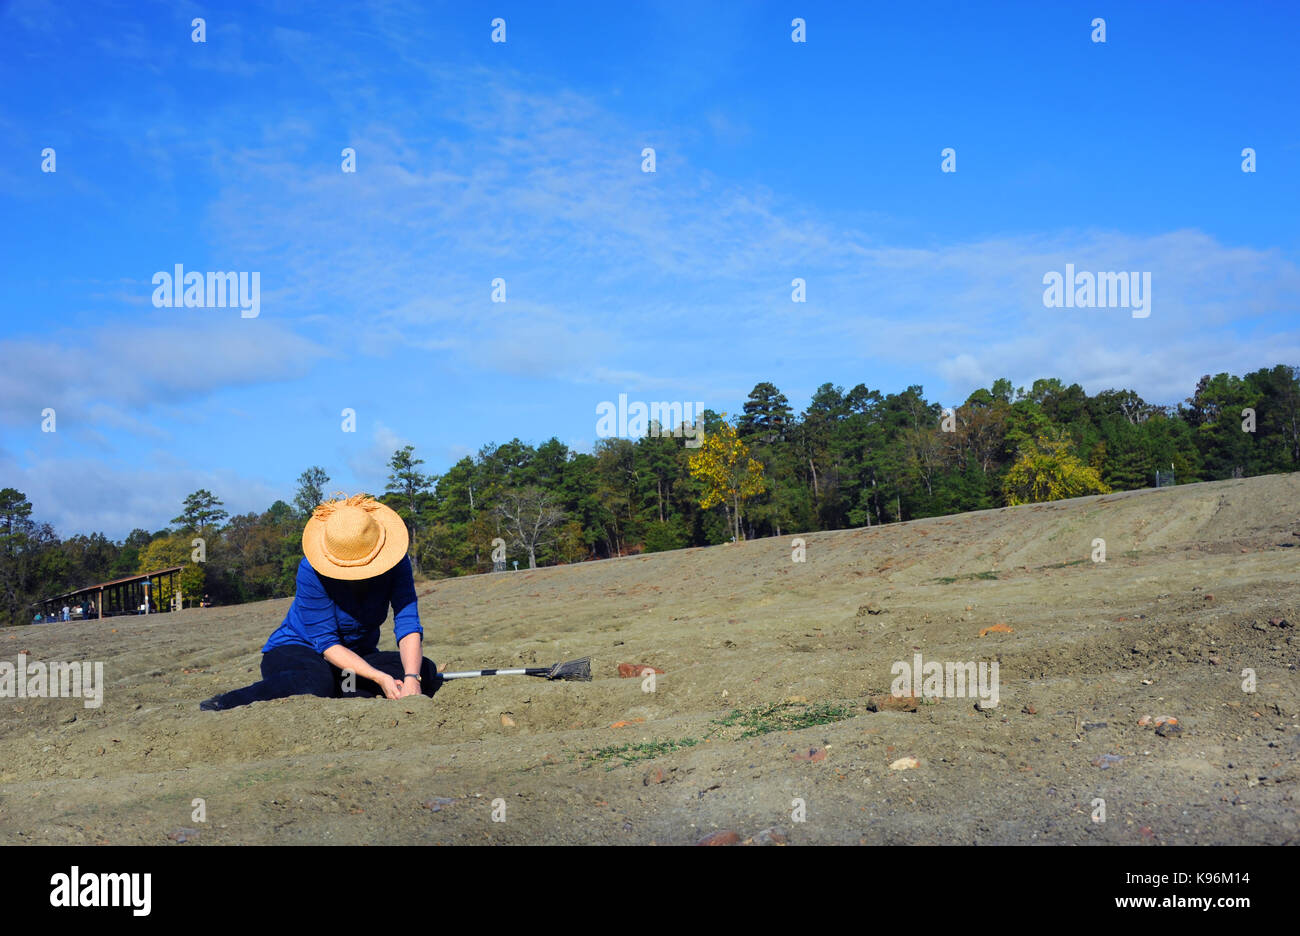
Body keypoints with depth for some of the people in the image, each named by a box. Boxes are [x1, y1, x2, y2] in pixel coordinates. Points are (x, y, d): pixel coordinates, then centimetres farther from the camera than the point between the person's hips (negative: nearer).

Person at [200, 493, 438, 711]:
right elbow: (326, 642, -25)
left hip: (359, 656, 5)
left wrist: (411, 679, -40)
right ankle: (222, 706, -25)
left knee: (425, 672, -21)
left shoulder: (396, 563, -16)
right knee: (315, 683, -40)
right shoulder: (312, 570, -25)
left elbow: (407, 623, -22)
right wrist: (379, 678, -36)